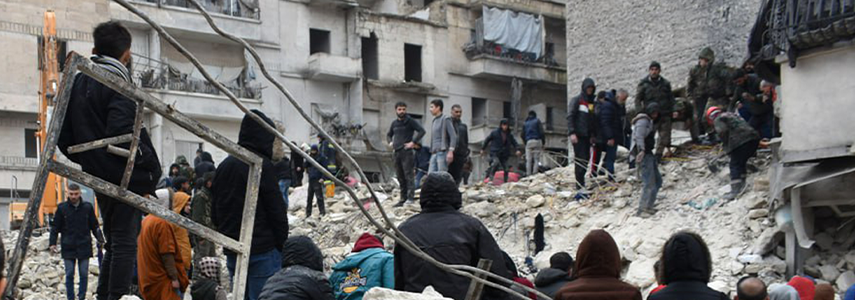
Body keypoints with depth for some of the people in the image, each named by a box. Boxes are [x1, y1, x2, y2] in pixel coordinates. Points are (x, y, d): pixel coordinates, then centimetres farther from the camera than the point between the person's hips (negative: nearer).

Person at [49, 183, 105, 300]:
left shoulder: (87, 207, 3)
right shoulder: (62, 208, 0)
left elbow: (94, 226, 9)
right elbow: (55, 227, 5)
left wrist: (100, 240, 0)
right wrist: (52, 243, -2)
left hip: (84, 247, 1)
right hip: (68, 247, -1)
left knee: (84, 274, 2)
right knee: (69, 275, 2)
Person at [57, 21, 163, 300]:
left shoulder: (78, 82, 11)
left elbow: (64, 138, 13)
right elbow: (121, 133, -24)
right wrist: (151, 165, -13)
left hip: (99, 178, 8)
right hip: (127, 178, -8)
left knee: (113, 244, 18)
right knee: (125, 245, -4)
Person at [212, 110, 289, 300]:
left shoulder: (224, 166, 12)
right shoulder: (262, 165, -12)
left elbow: (214, 214, 16)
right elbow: (277, 211, -12)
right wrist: (283, 247, -3)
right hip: (262, 250, -7)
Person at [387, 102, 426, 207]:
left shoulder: (410, 121, -2)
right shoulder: (394, 123, 17)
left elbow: (422, 131, -11)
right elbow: (388, 134, 32)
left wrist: (413, 142, -15)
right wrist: (390, 142, 12)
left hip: (407, 152, -7)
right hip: (397, 151, 7)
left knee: (409, 175, -13)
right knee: (400, 177, 9)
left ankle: (411, 197, -17)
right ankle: (403, 199, 14)